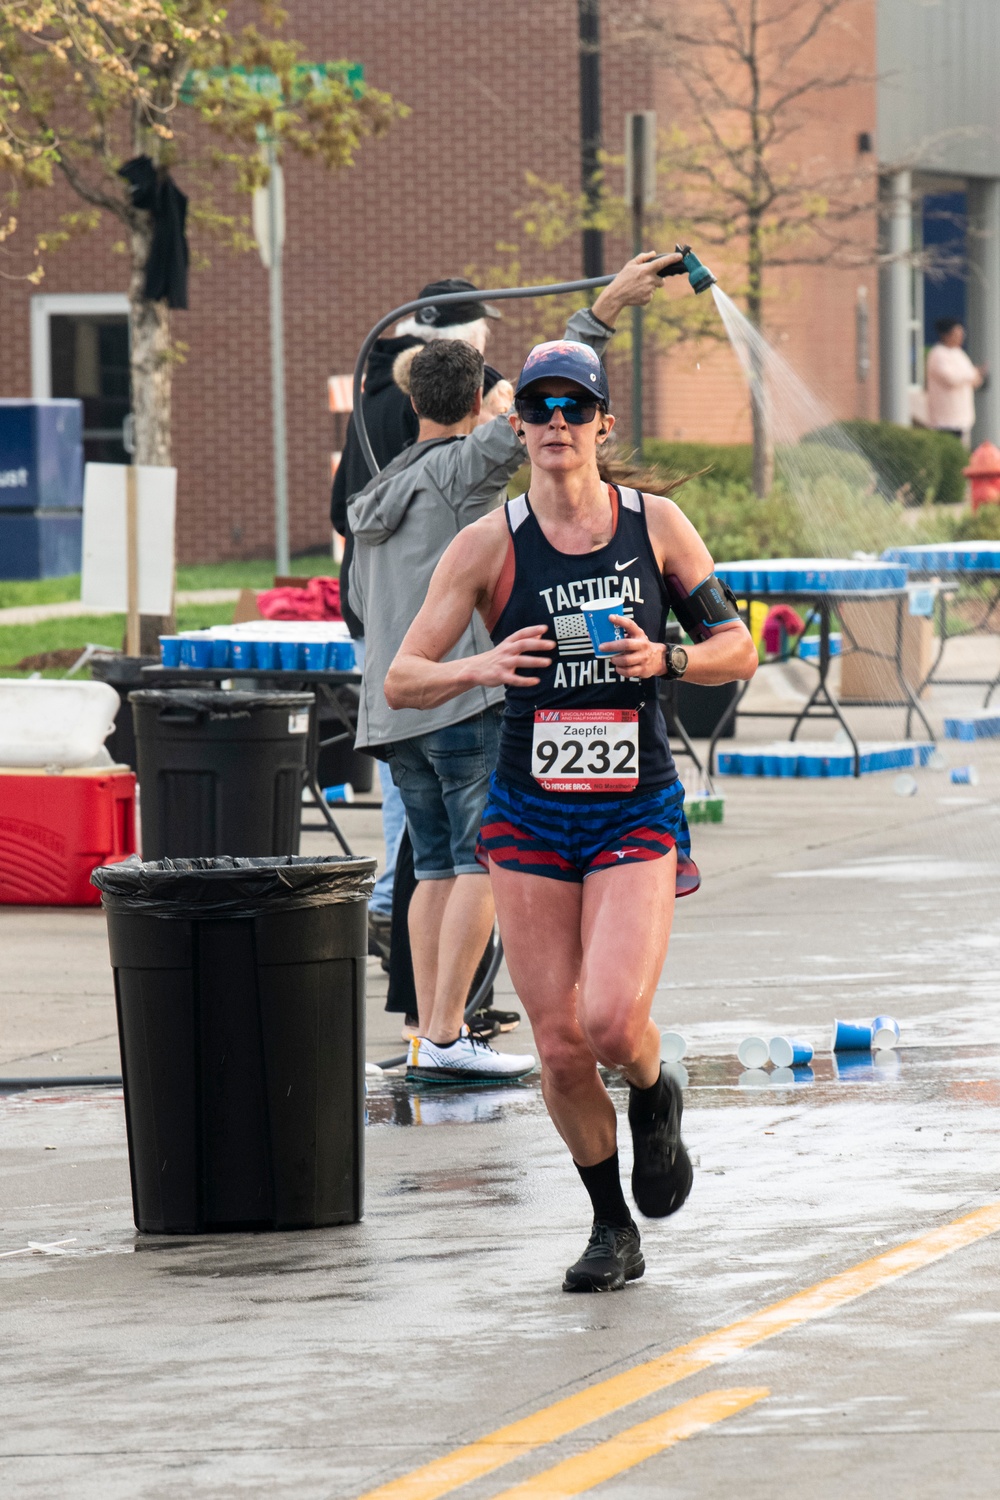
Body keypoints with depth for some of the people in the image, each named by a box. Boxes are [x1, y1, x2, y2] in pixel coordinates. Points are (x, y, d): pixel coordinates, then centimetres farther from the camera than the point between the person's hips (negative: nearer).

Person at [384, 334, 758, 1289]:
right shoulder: (489, 545, -3)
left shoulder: (656, 525, 0)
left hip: (637, 813, -1)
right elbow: (401, 681, -4)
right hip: (529, 815, 1)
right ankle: (612, 1231, 21)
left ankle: (655, 1100, 18)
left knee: (611, 1022, -19)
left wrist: (665, 659, -14)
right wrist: (482, 667, -24)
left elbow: (739, 651, 7)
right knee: (560, 1049, 0)